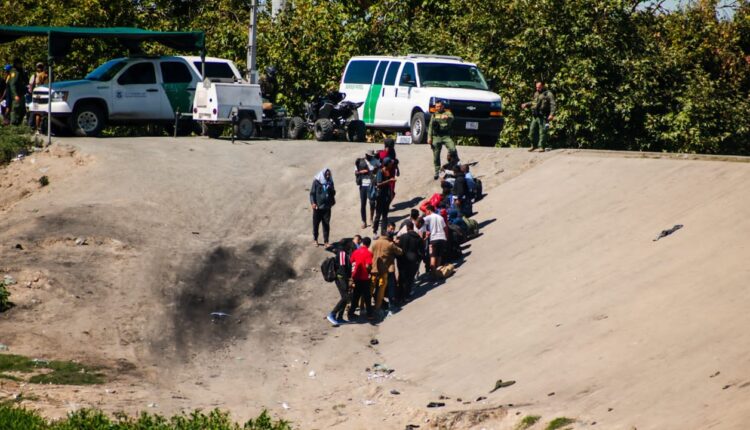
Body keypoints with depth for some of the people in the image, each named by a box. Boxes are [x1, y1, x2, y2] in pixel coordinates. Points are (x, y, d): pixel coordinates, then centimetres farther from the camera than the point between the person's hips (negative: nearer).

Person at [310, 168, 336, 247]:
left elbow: (333, 193, 12)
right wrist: (313, 203, -14)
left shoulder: (330, 182, 4)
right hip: (317, 207, -2)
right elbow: (312, 193, -5)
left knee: (326, 224, 2)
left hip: (327, 207, 2)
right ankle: (315, 239, 24)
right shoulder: (316, 182, -6)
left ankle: (326, 241, 8)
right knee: (316, 223, 8)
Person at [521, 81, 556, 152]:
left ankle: (542, 147, -1)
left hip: (543, 117, -7)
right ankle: (534, 145, 22)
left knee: (542, 132, -6)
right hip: (535, 116, 7)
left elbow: (552, 105, -12)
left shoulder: (548, 94, -5)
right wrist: (526, 104, 20)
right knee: (532, 131, 8)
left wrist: (552, 114, -23)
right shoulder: (536, 94, 18)